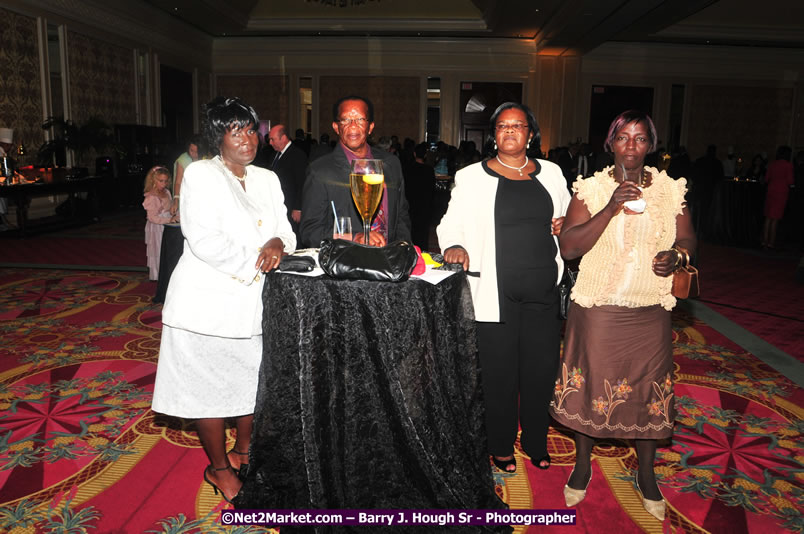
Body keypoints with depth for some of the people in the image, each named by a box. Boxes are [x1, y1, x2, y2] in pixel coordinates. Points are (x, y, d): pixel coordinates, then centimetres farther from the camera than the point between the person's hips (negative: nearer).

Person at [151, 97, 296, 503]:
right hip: (209, 302, -6)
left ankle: (242, 452, 36)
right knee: (210, 386, 6)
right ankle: (219, 468, 25)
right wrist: (254, 261, -15)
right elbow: (205, 242, -20)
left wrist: (277, 243, -12)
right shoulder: (201, 175, -8)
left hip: (253, 302, 6)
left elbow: (285, 229, 10)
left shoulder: (267, 179, 12)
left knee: (255, 379, 13)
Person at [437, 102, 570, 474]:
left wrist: (564, 225, 1)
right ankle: (501, 446, 27)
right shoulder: (472, 176, 2)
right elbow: (452, 222, 0)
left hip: (542, 289, 3)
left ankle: (535, 442, 32)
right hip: (495, 290, -3)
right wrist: (454, 245, -21)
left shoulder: (550, 173, 12)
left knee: (541, 367, 9)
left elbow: (569, 217, 23)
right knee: (500, 370, 6)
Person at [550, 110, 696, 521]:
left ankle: (646, 475, 33)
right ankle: (583, 465, 32)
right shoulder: (591, 189, -3)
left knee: (648, 391, 11)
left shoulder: (671, 190, 4)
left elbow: (689, 239, 12)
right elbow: (568, 247, -13)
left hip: (650, 311, 2)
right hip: (597, 309, -2)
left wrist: (676, 254, -11)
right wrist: (612, 208, -22)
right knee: (591, 385, 9)